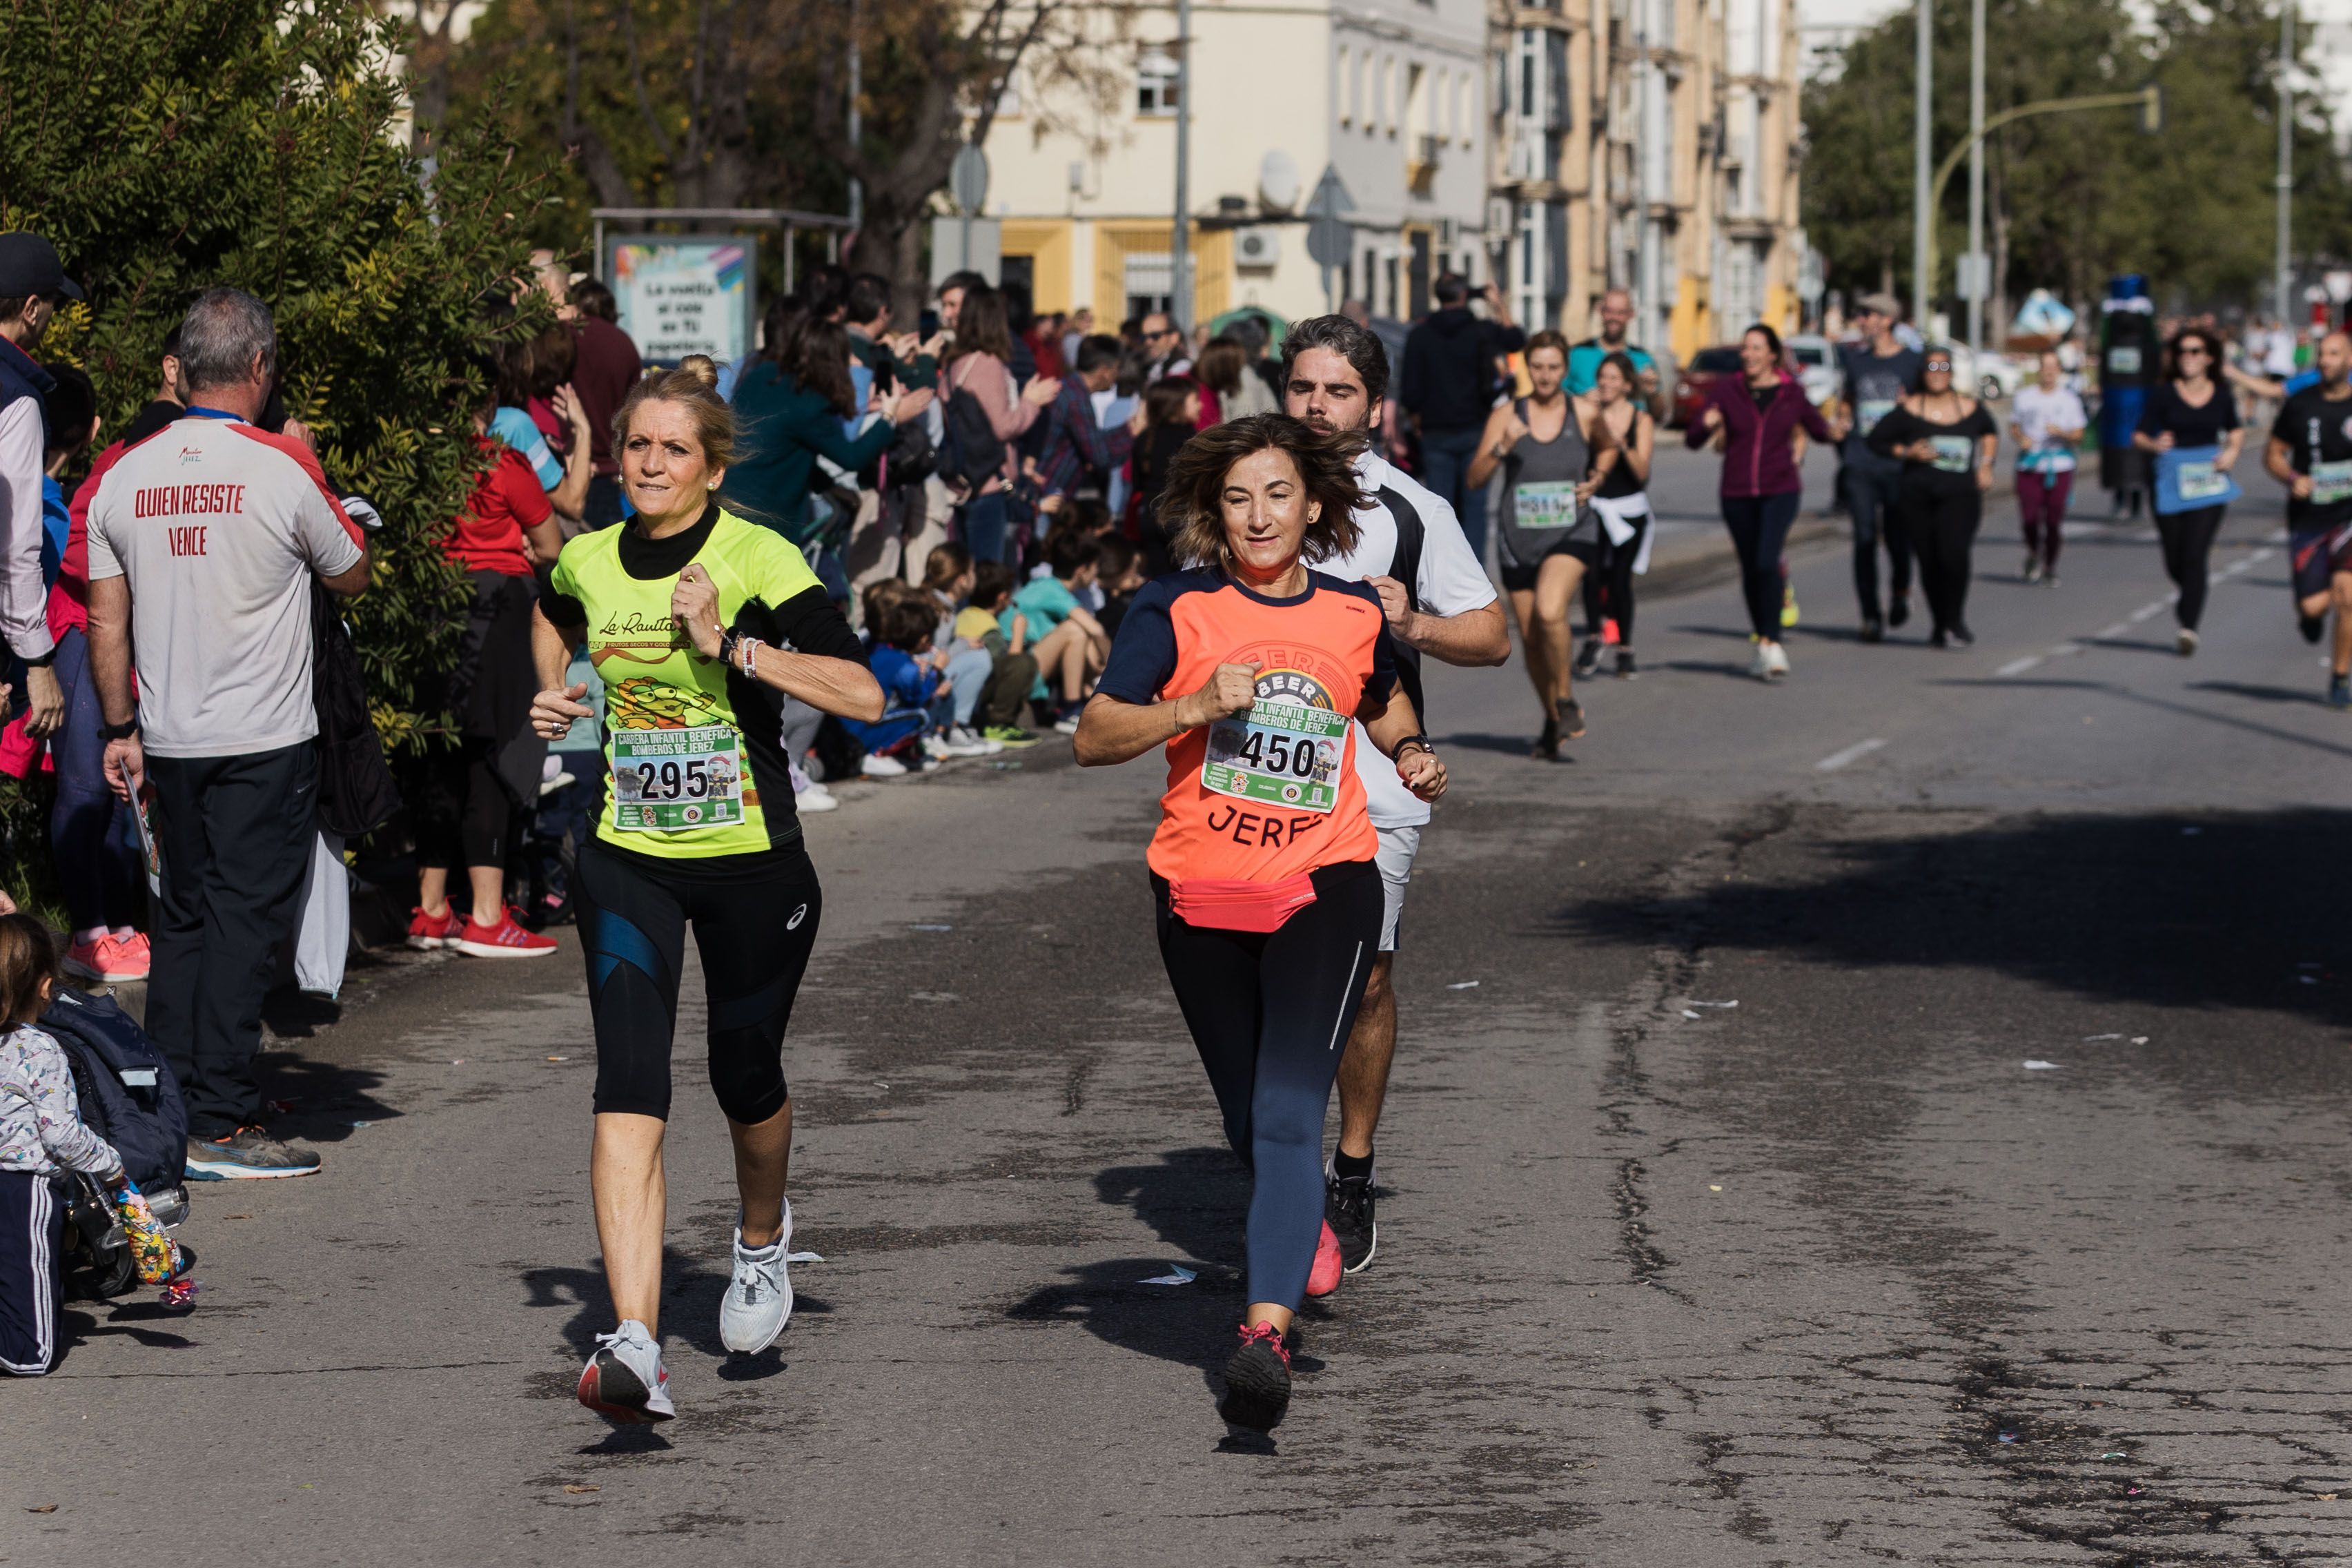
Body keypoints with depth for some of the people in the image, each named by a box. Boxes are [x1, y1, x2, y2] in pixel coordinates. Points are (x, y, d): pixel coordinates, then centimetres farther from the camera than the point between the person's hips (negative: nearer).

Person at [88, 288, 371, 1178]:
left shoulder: (125, 477, 3)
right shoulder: (283, 471, -12)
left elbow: (107, 619, 7)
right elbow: (351, 575, 4)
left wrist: (121, 730, 16)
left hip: (170, 740, 5)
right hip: (265, 740, -5)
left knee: (182, 921, 14)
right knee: (245, 925, -2)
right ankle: (219, 1125, -3)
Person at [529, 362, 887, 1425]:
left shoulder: (759, 562, -12)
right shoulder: (589, 564, 2)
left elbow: (863, 696, -22)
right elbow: (553, 617, 30)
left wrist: (730, 642, -27)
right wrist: (554, 695, 11)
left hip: (750, 860, -2)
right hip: (628, 859, 2)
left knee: (745, 1077, 13)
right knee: (628, 1086, -15)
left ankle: (762, 1240, 49)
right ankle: (634, 1346, -25)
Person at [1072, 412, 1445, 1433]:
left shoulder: (1356, 612, 5)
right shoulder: (1177, 609, -3)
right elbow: (1093, 739, -8)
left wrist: (1411, 754, 7)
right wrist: (1193, 708, -22)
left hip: (1324, 887, -1)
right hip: (1202, 894, 1)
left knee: (1290, 1110, -18)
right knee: (1248, 1118, 17)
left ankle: (1266, 1331, -29)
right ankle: (1307, 1234, 49)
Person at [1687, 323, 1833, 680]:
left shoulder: (1792, 393, 1)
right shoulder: (1726, 390, 1)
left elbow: (1819, 430, 14)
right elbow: (1692, 440, -2)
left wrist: (1835, 432, -9)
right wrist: (1706, 426, -24)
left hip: (1780, 491, -2)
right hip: (1738, 493, 2)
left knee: (1767, 562, -20)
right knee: (1750, 569, 9)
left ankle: (1770, 642, -15)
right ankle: (1764, 642, 25)